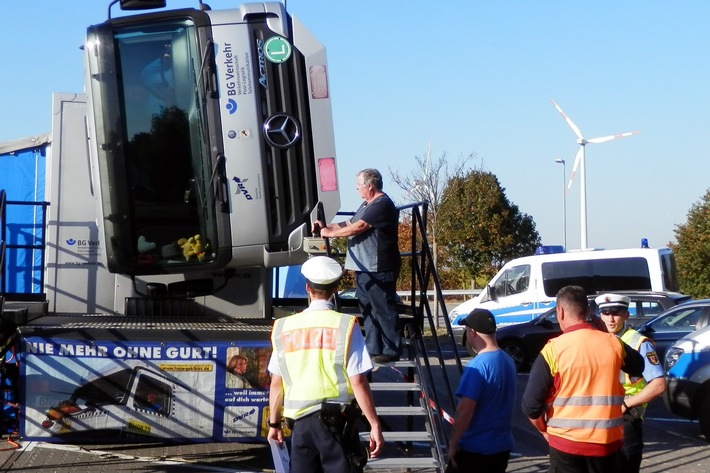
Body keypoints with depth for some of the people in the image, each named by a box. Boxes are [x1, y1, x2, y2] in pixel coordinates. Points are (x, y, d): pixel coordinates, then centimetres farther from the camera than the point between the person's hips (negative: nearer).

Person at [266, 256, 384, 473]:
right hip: (336, 420, -4)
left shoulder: (284, 327, 5)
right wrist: (375, 425, -4)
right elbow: (358, 383, -10)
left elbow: (276, 383, 8)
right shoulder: (345, 325, -6)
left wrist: (274, 423, 19)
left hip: (300, 421, 4)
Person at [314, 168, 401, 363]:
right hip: (364, 268, 11)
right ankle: (373, 349, 19)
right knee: (368, 310, 13)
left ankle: (391, 351, -3)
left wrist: (330, 233, -10)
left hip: (378, 269, -11)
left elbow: (358, 227, -19)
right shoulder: (367, 205, 20)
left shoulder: (382, 205, -14)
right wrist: (325, 226, 9)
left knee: (384, 310, -6)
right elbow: (349, 224, 23)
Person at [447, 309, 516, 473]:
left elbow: (465, 410, -23)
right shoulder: (508, 361, 7)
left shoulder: (477, 367, -20)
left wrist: (453, 442, -13)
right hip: (502, 447, 8)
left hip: (474, 449, -8)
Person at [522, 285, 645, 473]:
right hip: (607, 441, 3)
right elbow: (638, 368, 21)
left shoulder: (553, 350, -11)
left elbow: (531, 404, -9)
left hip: (566, 443, -3)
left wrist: (545, 431, 7)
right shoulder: (614, 344, -1)